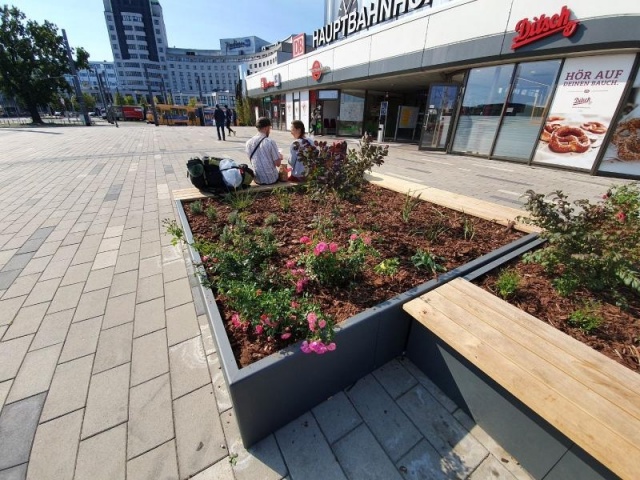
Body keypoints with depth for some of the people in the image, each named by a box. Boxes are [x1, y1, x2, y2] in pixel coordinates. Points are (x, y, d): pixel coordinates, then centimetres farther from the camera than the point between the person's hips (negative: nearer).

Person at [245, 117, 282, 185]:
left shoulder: (248, 142, 0)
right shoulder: (270, 142, -15)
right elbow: (278, 164, -14)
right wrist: (280, 157, 10)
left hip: (257, 180, 5)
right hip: (271, 179, -4)